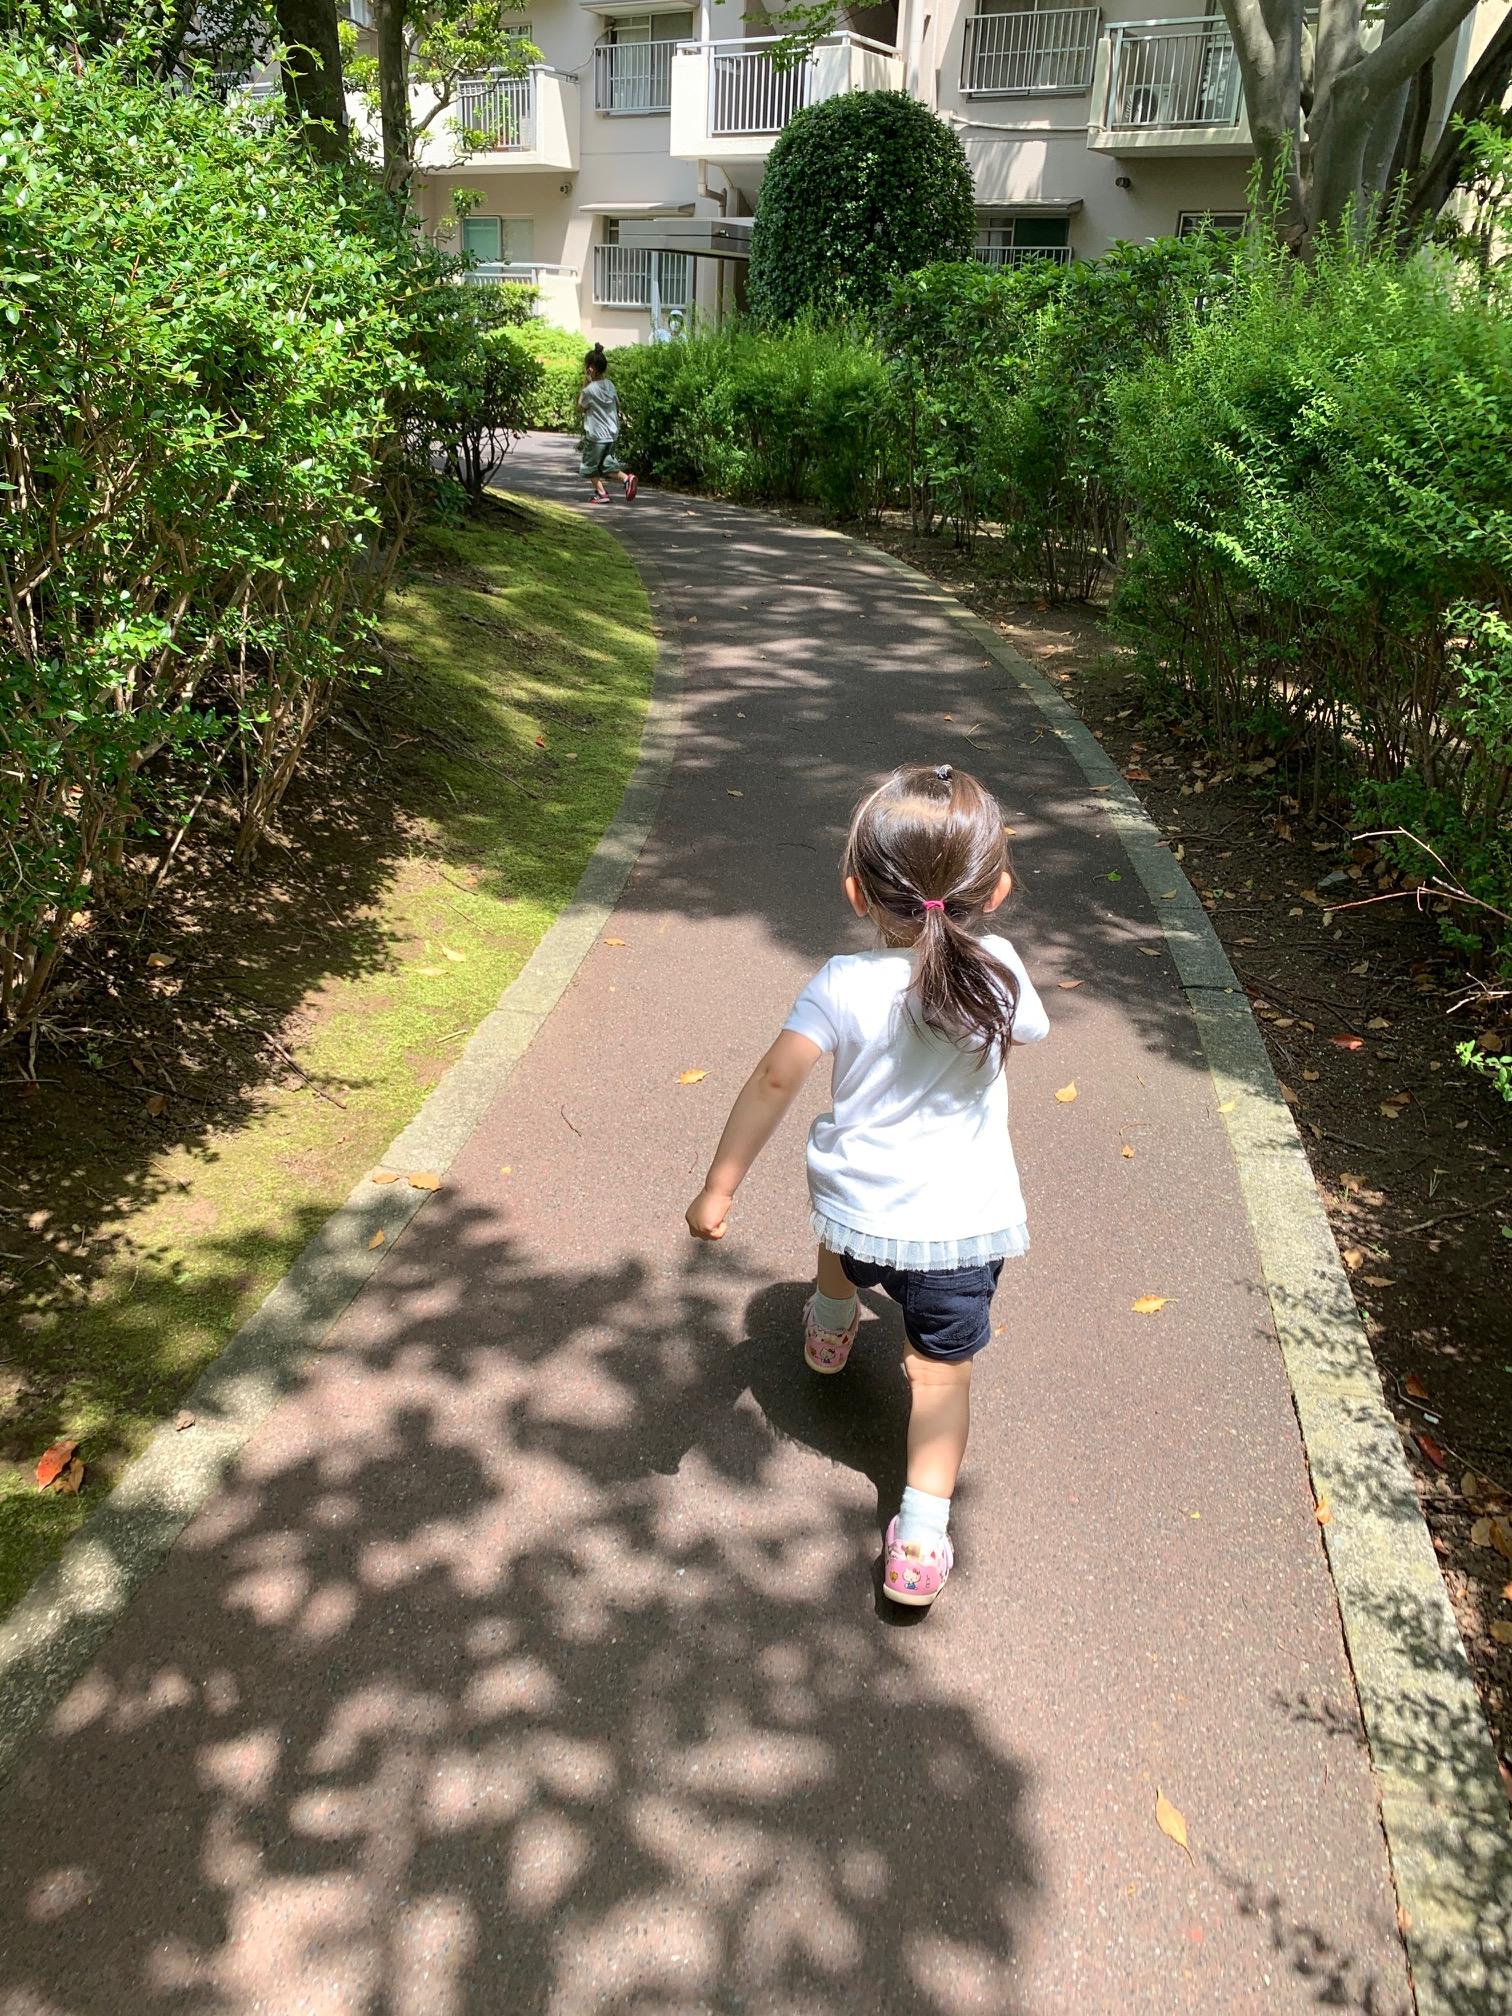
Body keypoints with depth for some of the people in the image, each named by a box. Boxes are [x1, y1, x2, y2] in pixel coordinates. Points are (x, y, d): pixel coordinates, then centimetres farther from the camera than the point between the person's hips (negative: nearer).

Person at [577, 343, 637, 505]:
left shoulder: (589, 390, -17)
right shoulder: (610, 385, 3)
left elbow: (580, 408, -3)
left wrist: (583, 387, -3)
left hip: (596, 435, -7)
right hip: (612, 433, 7)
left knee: (589, 466, 10)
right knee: (604, 463, 18)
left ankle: (601, 493, 8)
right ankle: (626, 478, -1)